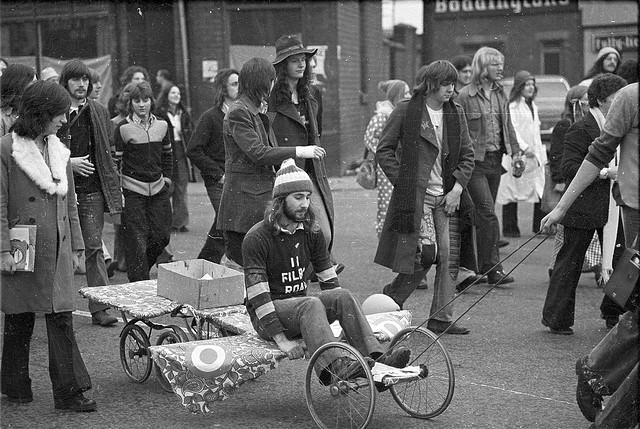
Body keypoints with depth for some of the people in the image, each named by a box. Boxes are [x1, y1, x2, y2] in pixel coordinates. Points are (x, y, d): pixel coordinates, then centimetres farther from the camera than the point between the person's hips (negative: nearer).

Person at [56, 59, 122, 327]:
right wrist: (68, 163, -12)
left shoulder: (98, 113, 10)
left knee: (94, 247, -1)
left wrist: (115, 188, 9)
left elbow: (109, 152, 13)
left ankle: (99, 307, 1)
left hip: (93, 191, 2)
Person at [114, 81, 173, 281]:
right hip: (132, 191, -4)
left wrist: (167, 179, 11)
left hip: (158, 190, 4)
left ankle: (140, 269, 27)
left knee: (162, 236, 4)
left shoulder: (161, 125, 8)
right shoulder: (123, 128, -6)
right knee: (136, 241, -4)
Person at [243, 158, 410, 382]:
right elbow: (257, 294, -19)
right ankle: (334, 366, -54)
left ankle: (376, 358, -36)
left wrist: (345, 319, -2)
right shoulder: (257, 238, -14)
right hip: (266, 316, -6)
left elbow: (329, 280, 9)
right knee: (311, 304, -35)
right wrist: (281, 340, -25)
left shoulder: (312, 233, 6)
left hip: (300, 307, 6)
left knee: (343, 296, -23)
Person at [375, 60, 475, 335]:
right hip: (415, 195, -5)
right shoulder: (406, 111, -3)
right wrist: (402, 183, -9)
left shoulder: (456, 114, 10)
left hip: (446, 197, 5)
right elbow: (384, 150, -1)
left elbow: (467, 155, 14)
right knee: (424, 256, -9)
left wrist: (457, 188, 1)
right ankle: (389, 301, 15)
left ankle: (441, 318, 8)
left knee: (447, 256, 0)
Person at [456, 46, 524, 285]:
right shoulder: (465, 96, -9)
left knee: (484, 214, 11)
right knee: (488, 213, -12)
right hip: (475, 160, -6)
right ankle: (493, 267, -9)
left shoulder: (500, 94, 12)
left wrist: (515, 151, 11)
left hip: (495, 160, 6)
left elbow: (507, 125, 20)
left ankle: (482, 267, 19)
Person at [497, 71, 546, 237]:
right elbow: (511, 129, -15)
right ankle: (510, 228, 4)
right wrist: (524, 148, -20)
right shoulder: (512, 105, -8)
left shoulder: (533, 106, 20)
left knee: (541, 192, 3)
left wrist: (541, 152, 18)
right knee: (512, 192, -2)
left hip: (534, 156, 8)